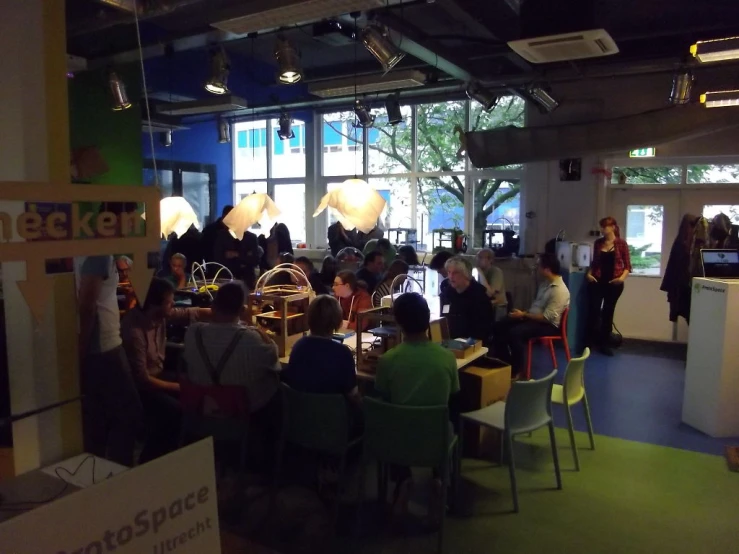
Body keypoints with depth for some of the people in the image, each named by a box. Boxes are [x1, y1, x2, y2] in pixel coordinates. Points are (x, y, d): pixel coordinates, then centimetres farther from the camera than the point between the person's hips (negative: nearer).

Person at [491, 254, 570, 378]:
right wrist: (525, 314, 1)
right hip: (533, 318, 10)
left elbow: (547, 317, -25)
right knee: (499, 326, 1)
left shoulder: (559, 290, -21)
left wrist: (524, 315, -17)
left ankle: (516, 371, -16)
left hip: (549, 325, -10)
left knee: (515, 332, -32)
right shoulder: (546, 283, 9)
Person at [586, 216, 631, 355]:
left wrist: (622, 277, -18)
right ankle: (589, 342, 7)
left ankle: (604, 344, 18)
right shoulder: (598, 243, 7)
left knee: (608, 313, 8)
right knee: (593, 311, -4)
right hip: (597, 282, 2)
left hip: (614, 284, -1)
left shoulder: (621, 243, -2)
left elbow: (627, 265, -2)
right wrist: (589, 273, -2)